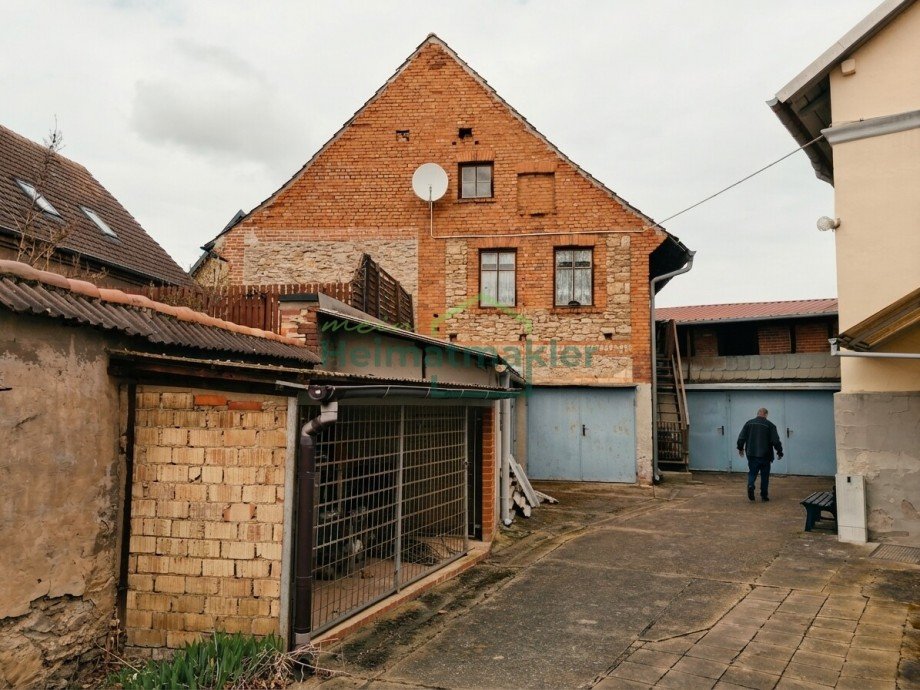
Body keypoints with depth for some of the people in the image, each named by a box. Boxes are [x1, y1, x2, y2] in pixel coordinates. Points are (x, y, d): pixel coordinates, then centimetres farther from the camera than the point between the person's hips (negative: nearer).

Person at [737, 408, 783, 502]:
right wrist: (779, 452, 5)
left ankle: (750, 485, -19)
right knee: (765, 475, 10)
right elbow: (775, 441, -7)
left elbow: (741, 438, 4)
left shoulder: (749, 423, 3)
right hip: (765, 455, -1)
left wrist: (740, 448, 18)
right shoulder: (770, 425, -5)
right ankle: (764, 495, 14)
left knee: (752, 473, 9)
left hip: (752, 454, 1)